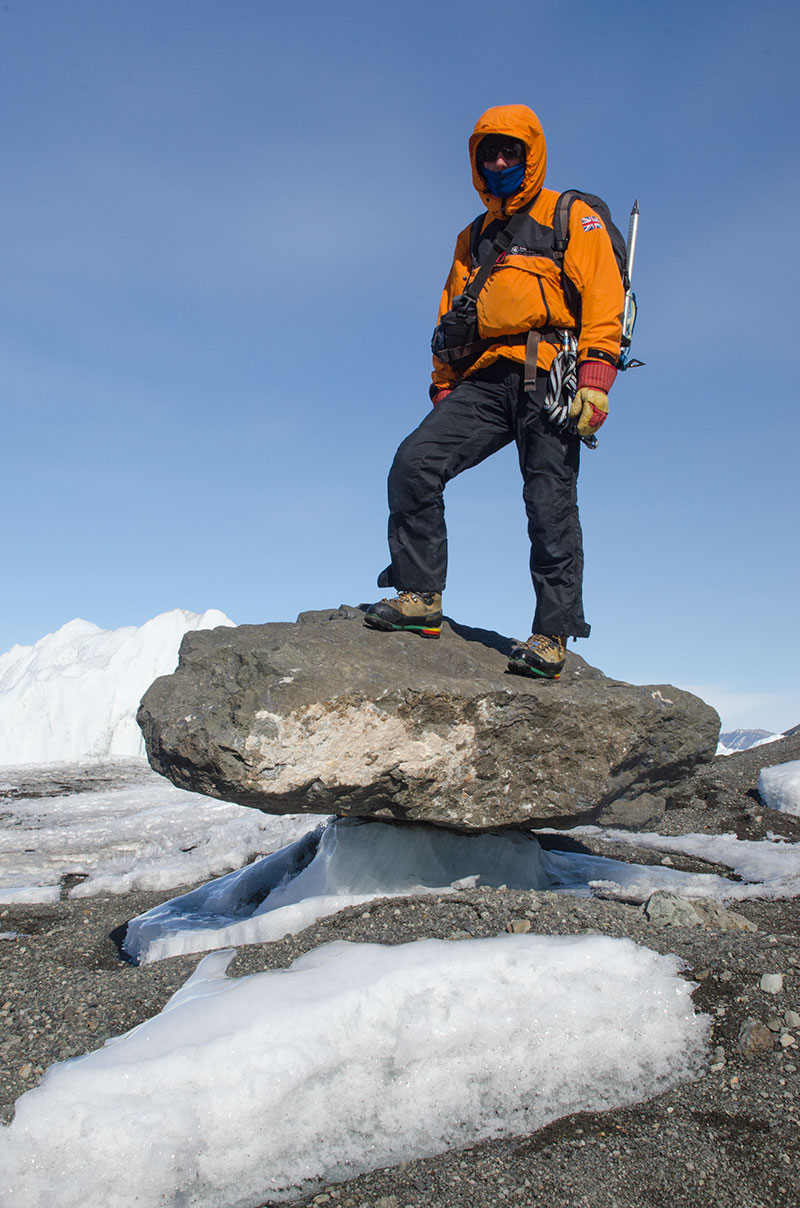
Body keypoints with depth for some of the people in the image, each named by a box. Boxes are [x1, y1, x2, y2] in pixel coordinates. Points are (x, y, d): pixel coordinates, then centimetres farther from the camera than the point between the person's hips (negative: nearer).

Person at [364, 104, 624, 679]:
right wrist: (444, 389, 15)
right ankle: (421, 595, -9)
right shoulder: (473, 238, 28)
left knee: (551, 506, -9)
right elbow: (451, 321, 27)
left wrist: (595, 375, -14)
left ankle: (552, 636, -3)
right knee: (414, 464, -15)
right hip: (485, 380, 5)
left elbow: (602, 297, -1)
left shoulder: (572, 217, 12)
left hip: (550, 377, -4)